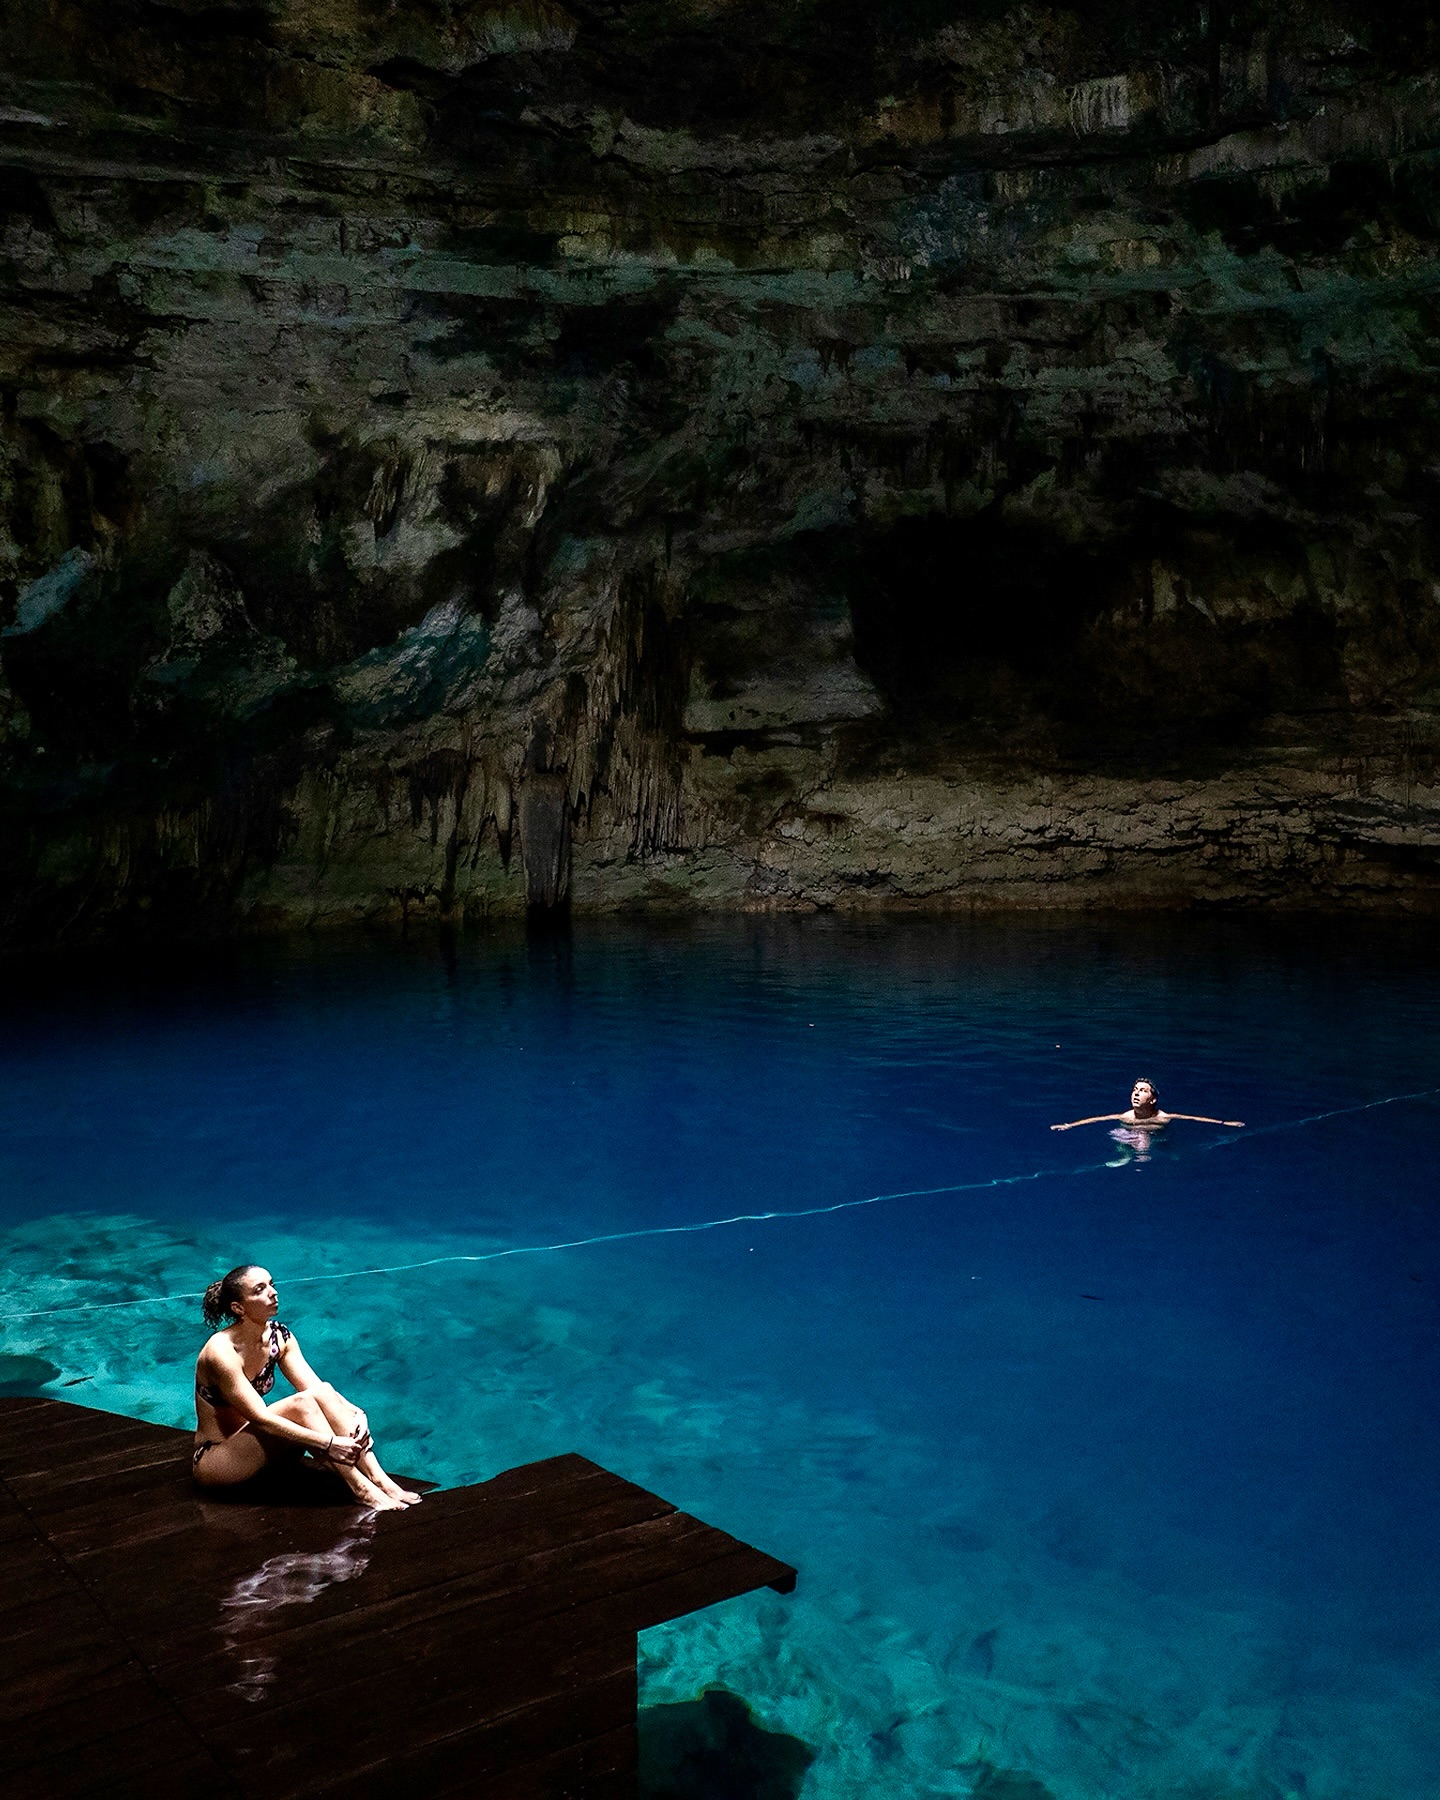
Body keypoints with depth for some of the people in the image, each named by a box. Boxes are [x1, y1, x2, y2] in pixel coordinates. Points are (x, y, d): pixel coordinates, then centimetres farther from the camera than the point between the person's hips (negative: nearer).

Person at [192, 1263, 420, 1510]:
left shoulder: (279, 1337, -1)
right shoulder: (221, 1352, -24)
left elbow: (316, 1388, -6)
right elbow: (260, 1418, -28)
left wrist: (354, 1414, -26)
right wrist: (328, 1443, -32)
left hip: (253, 1446, 7)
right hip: (214, 1460, -7)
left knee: (323, 1392, -17)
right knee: (301, 1404, -27)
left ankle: (380, 1480, -24)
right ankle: (360, 1489, -25)